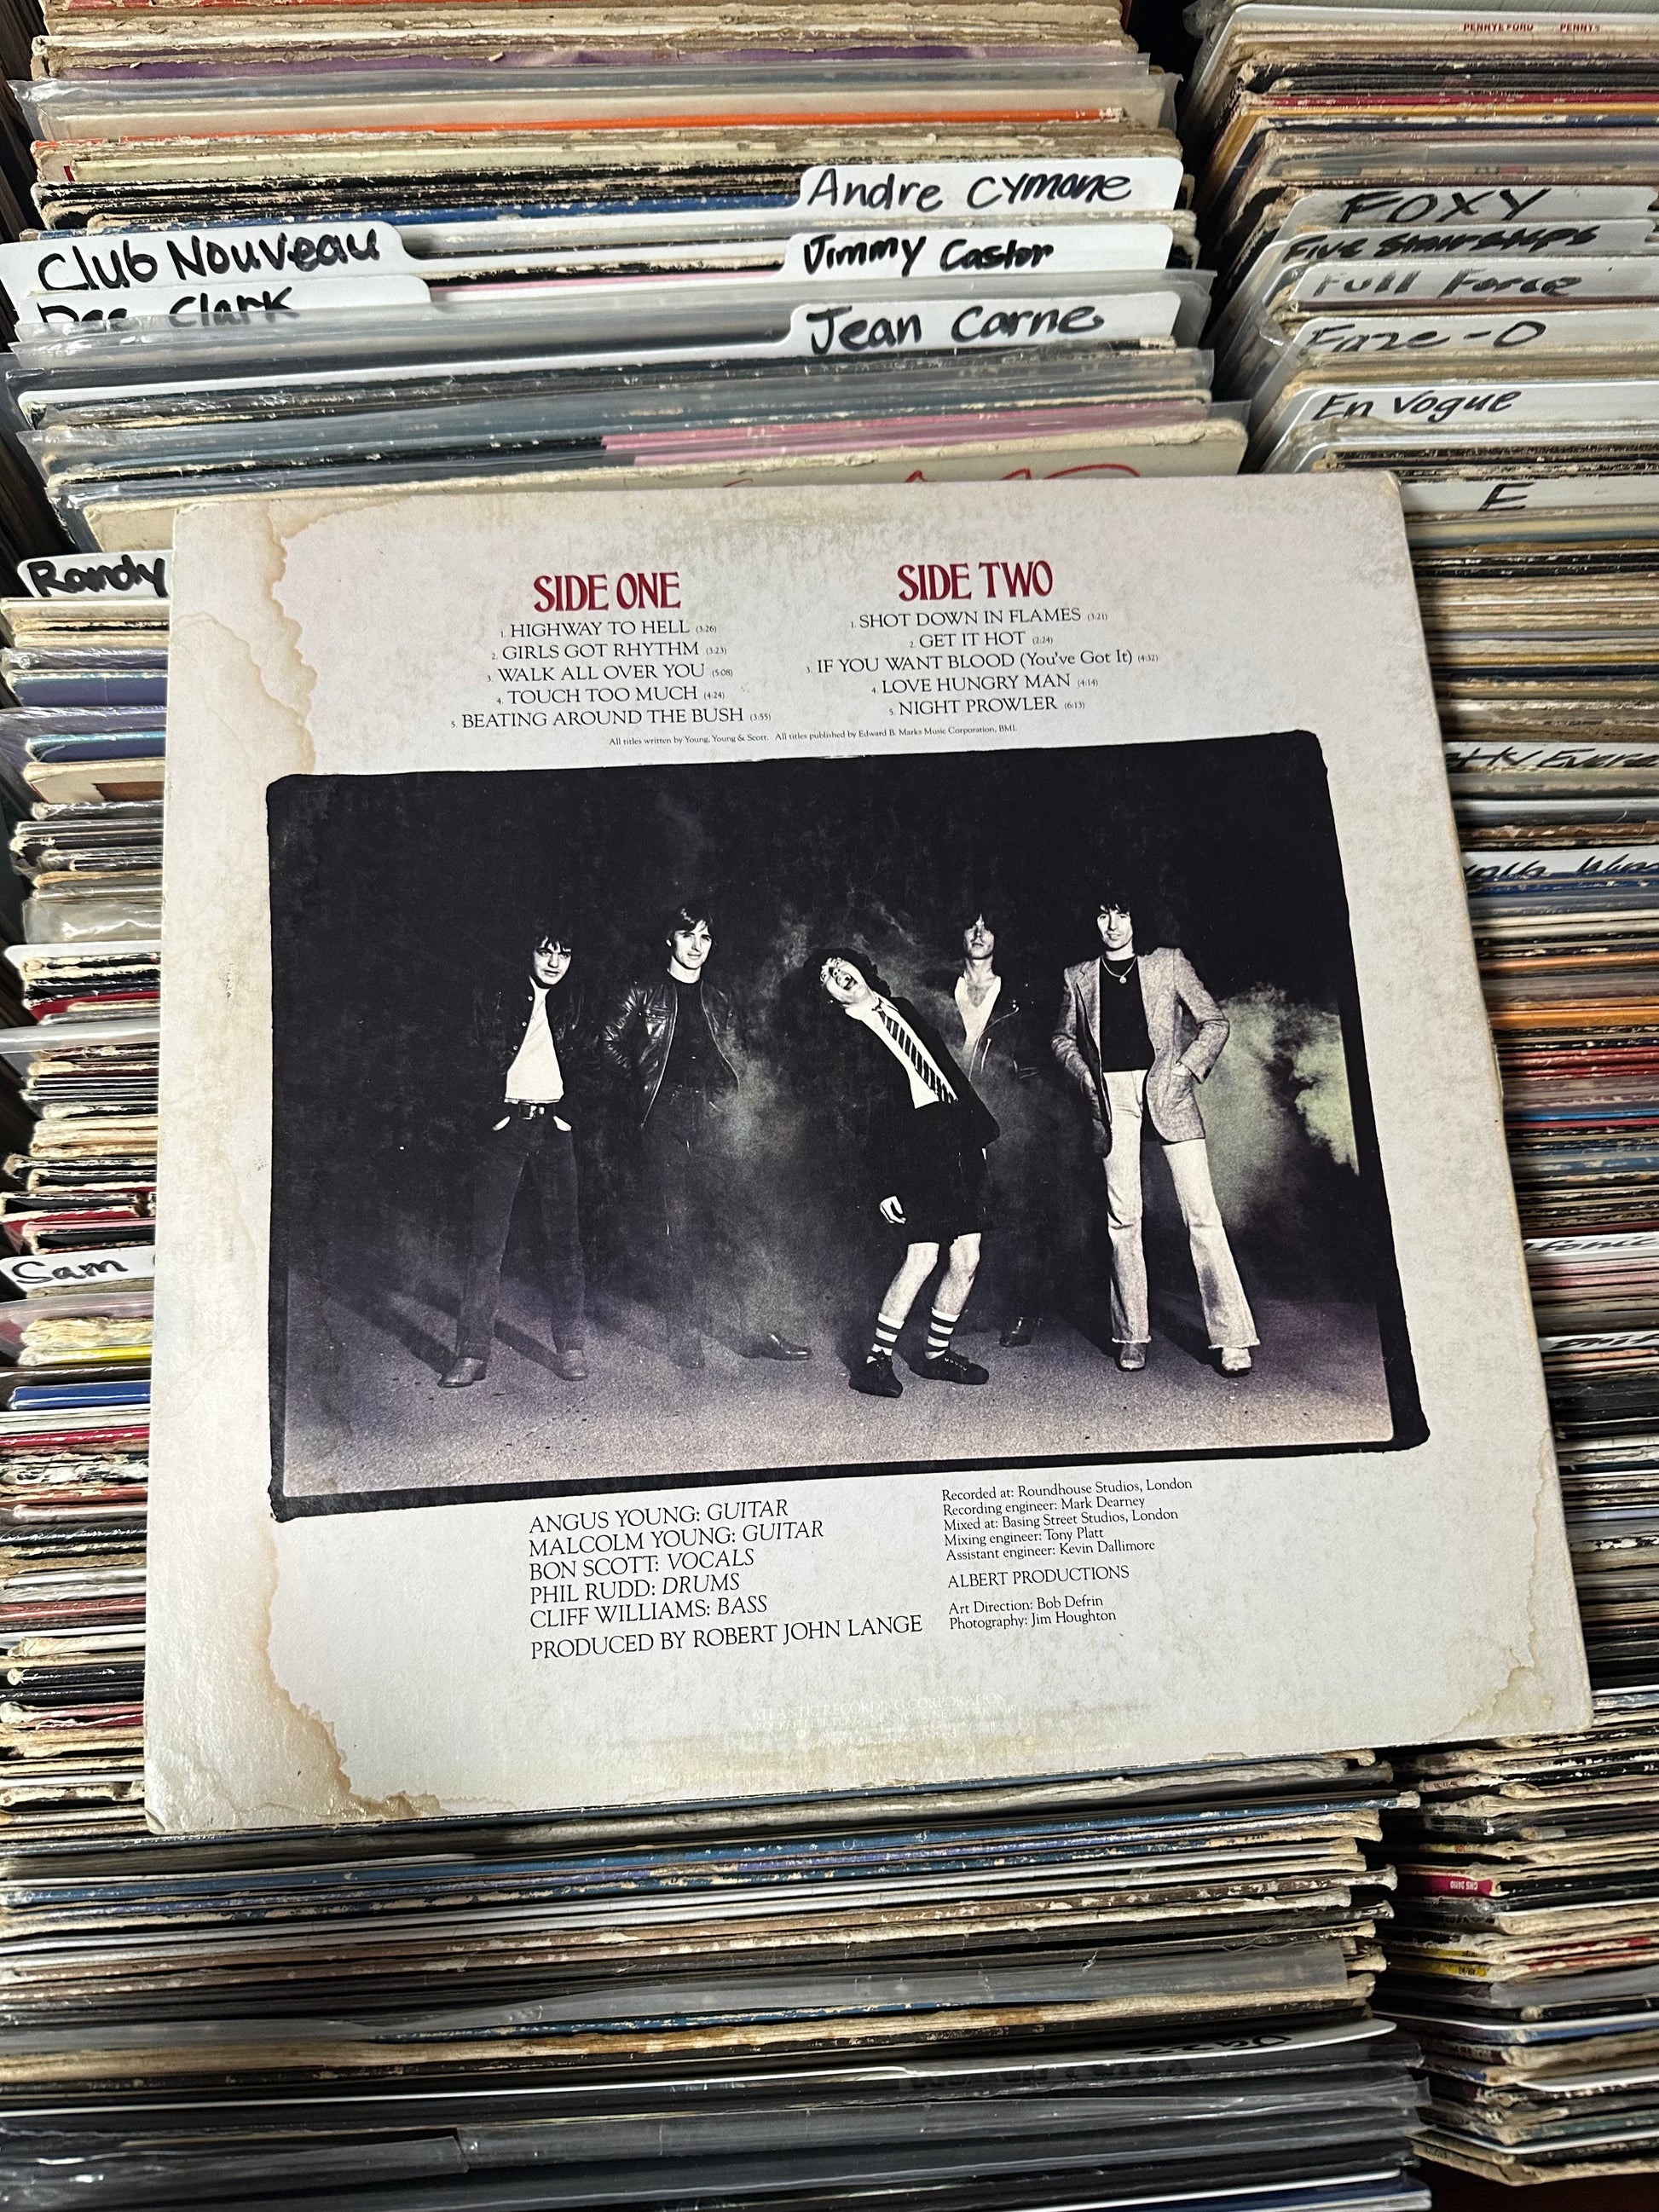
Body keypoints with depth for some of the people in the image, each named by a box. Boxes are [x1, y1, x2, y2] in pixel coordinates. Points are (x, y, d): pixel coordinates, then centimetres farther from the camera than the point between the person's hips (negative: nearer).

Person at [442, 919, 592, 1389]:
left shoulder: (575, 1004, 11)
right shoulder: (496, 999, 5)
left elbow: (585, 1064, 13)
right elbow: (476, 1060, 3)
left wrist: (569, 1112, 0)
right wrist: (491, 1113, -7)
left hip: (554, 1126, 2)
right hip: (505, 1125, -2)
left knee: (564, 1238, 2)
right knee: (485, 1241, -4)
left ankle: (570, 1346, 10)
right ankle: (472, 1353, -1)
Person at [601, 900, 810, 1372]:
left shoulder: (717, 1003, 20)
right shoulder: (645, 994, 9)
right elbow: (610, 1041, 9)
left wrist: (722, 1098, 10)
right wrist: (642, 1086, 5)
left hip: (709, 1120, 3)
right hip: (665, 1119, -3)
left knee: (732, 1221, -3)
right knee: (677, 1225, -6)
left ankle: (749, 1329, -1)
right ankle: (683, 1334, -2)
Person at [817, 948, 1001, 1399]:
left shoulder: (901, 1009, 18)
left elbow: (947, 1067, 22)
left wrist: (979, 1125, 17)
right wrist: (884, 1186, -13)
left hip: (958, 1139, 7)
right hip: (915, 1150, -7)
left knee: (966, 1259, 4)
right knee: (922, 1256, -15)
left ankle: (936, 1353, 20)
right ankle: (876, 1362, -4)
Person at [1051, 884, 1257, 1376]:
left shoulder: (1169, 963, 8)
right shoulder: (1079, 978, 13)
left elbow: (1215, 1022, 9)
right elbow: (1063, 1036, 24)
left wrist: (1187, 1067, -4)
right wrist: (1084, 1074, 6)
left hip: (1166, 1090, -2)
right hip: (1112, 1095, 2)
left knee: (1201, 1211, -8)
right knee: (1123, 1215, -1)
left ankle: (1230, 1338, -7)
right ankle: (1131, 1336, 6)